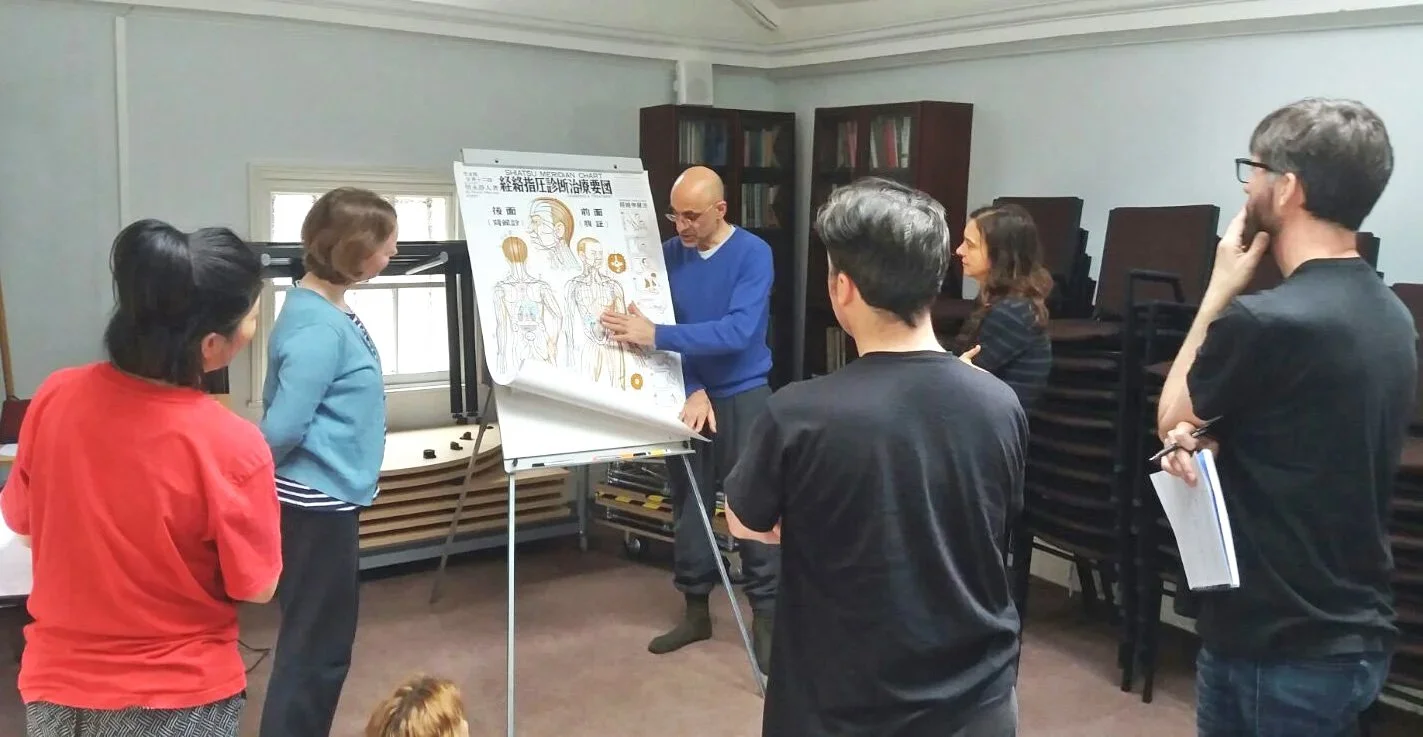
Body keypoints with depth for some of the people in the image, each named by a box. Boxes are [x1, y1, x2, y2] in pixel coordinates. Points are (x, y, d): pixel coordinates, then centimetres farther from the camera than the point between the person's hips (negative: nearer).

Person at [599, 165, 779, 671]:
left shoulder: (753, 254, -13)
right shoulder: (669, 254, 1)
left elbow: (738, 331, -24)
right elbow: (666, 329, -1)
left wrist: (655, 336, -28)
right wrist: (691, 391, -15)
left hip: (744, 397, -4)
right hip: (688, 395, 4)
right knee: (688, 506, 11)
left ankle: (766, 616, 10)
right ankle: (696, 609, 25)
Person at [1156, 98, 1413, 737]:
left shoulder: (1264, 321, -25)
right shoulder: (1391, 317, 4)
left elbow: (1170, 419, -7)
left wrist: (1220, 290, -4)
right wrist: (1205, 439, -7)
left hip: (1279, 650, -8)